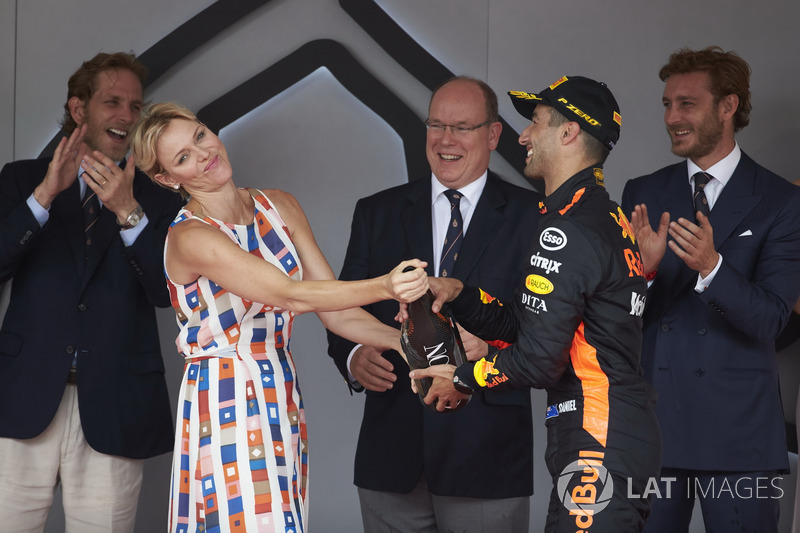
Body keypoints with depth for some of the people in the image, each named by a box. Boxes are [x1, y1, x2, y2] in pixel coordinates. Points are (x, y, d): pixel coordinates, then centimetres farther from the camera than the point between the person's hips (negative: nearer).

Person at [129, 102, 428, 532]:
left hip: (282, 399, 6)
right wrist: (383, 286, -34)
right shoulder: (189, 238, -14)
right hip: (224, 407, -6)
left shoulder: (280, 207, 7)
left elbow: (335, 312, 4)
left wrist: (401, 339, -13)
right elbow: (291, 296, -23)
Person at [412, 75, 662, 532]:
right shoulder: (609, 219, 15)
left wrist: (464, 378, -4)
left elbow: (539, 359, -20)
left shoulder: (566, 232, -18)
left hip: (598, 448, -10)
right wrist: (457, 293, 6)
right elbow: (520, 321, 17)